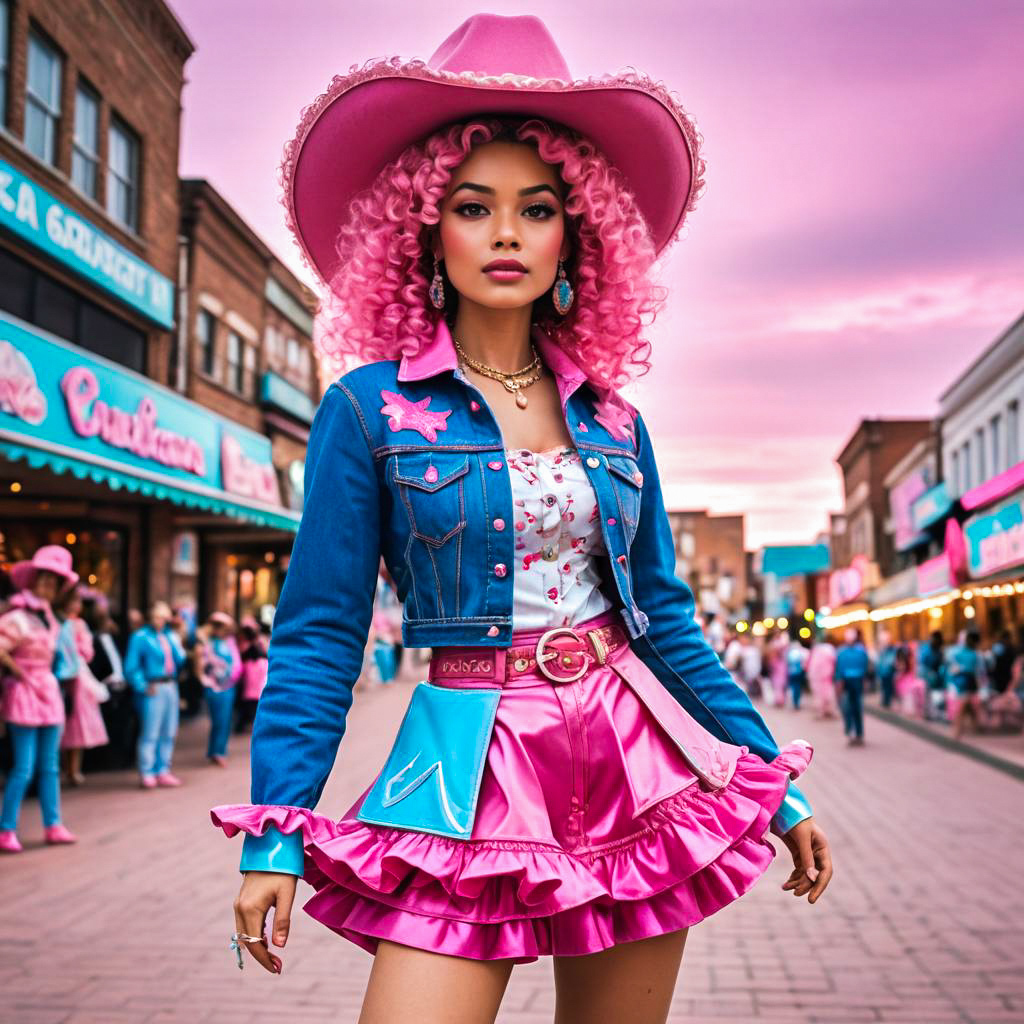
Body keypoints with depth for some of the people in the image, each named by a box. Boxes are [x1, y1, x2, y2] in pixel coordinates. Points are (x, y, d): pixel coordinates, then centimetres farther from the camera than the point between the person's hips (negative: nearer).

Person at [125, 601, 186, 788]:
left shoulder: (170, 635, 13)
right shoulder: (141, 637, -5)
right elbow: (131, 667, -8)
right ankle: (147, 774, 1)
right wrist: (143, 686, -15)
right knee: (150, 733, -7)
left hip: (170, 687, 6)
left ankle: (163, 771, 19)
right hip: (153, 689, -6)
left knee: (169, 733, 10)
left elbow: (179, 660, 8)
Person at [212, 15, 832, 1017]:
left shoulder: (612, 422, 7)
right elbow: (318, 635, -3)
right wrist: (275, 833, -8)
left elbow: (664, 620, 12)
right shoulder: (368, 408, -4)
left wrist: (775, 783, 12)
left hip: (634, 758, 4)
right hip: (473, 771, -3)